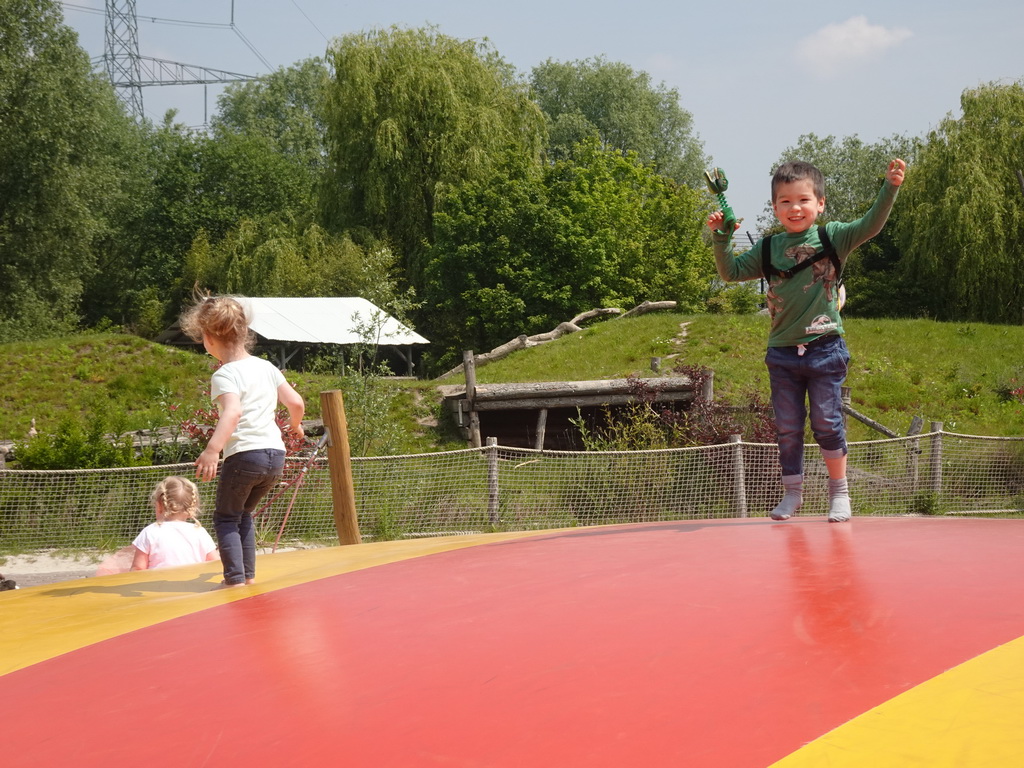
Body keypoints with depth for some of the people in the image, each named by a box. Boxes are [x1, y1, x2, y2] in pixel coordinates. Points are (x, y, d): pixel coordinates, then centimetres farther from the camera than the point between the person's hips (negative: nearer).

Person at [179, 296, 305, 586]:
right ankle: (249, 576, 23)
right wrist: (295, 425, 34)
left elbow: (233, 412, -28)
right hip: (276, 454, 7)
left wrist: (212, 450, -39)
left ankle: (236, 580, -4)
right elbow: (296, 402, 12)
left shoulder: (225, 375, -10)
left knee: (226, 517, 8)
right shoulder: (266, 367, 11)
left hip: (244, 453, -7)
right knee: (244, 513, 25)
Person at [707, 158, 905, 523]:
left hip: (824, 348, -3)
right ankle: (791, 493, 21)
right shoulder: (767, 249, 6)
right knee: (787, 428, 8)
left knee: (827, 423, 0)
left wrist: (889, 188, -27)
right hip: (782, 353, 3)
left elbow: (870, 226, -14)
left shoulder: (832, 238, -1)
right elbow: (730, 272, 9)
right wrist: (720, 238, -4)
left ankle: (839, 493, 15)